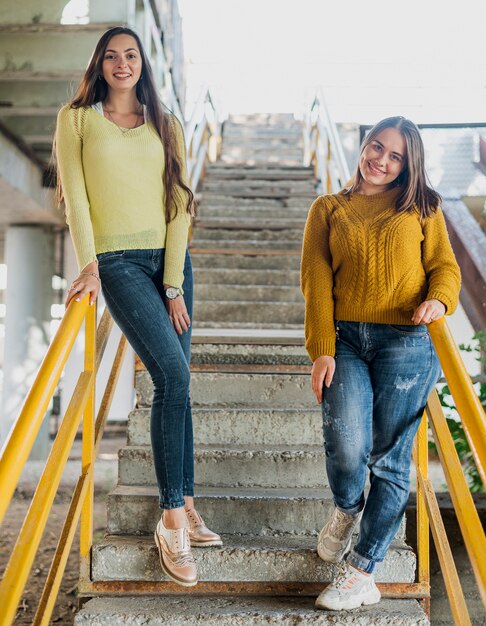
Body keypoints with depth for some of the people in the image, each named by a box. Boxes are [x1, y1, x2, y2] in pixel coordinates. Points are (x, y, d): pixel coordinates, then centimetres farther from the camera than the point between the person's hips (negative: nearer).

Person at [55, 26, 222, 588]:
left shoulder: (165, 125, 13)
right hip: (118, 261, -4)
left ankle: (183, 508, 13)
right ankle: (173, 519, -8)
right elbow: (75, 196, -2)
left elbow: (179, 203, 6)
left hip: (171, 259, 4)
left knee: (173, 383, 2)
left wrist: (174, 283, -3)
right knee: (173, 375, -17)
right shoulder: (76, 119, 6)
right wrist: (89, 266, -15)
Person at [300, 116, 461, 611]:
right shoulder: (328, 210, 14)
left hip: (406, 343, 0)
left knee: (389, 459, -1)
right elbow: (316, 283, 6)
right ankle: (346, 509, 19)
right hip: (346, 339, 0)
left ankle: (361, 571, 13)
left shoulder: (421, 208, 14)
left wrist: (438, 299, -14)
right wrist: (321, 350, -4)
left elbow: (445, 266, 10)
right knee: (345, 443, -17)